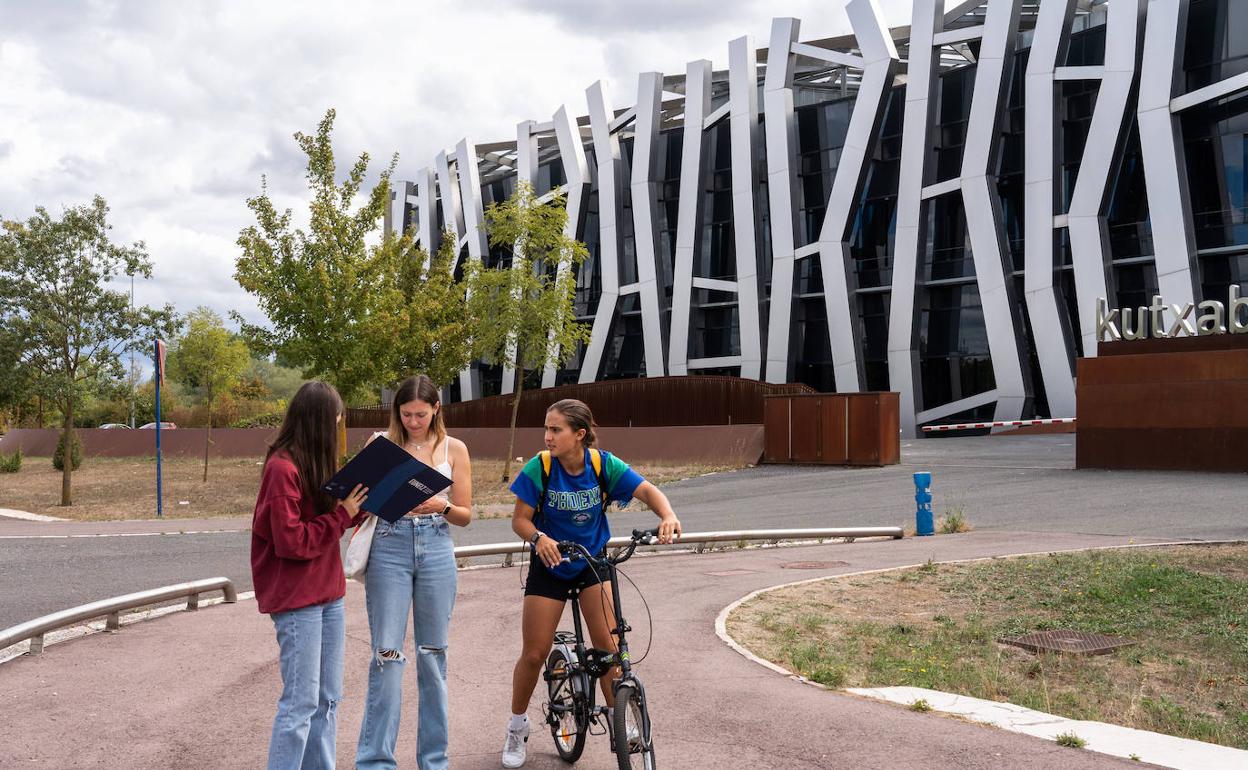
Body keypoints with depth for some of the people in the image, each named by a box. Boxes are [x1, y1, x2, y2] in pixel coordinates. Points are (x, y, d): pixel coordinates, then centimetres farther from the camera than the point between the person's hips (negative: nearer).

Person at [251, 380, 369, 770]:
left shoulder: (313, 464, 13)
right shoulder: (283, 468, -15)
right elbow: (291, 541, -18)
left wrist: (355, 503, 2)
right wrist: (342, 513, -15)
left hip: (327, 594, 9)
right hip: (296, 600, -9)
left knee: (327, 698, 12)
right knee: (301, 701, -5)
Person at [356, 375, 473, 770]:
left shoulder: (454, 449, 7)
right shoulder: (381, 444, 5)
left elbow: (465, 515, 7)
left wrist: (441, 506, -13)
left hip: (436, 548, 1)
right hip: (389, 547, -1)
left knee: (433, 655, 7)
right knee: (387, 654, -5)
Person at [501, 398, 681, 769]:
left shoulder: (603, 464, -17)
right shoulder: (538, 468, -20)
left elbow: (648, 490, -21)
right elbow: (520, 519, -16)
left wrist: (668, 515, -43)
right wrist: (538, 537, -38)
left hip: (592, 563, 1)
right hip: (549, 566, -1)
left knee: (608, 647, -11)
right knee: (534, 654, 3)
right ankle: (517, 728, 25)